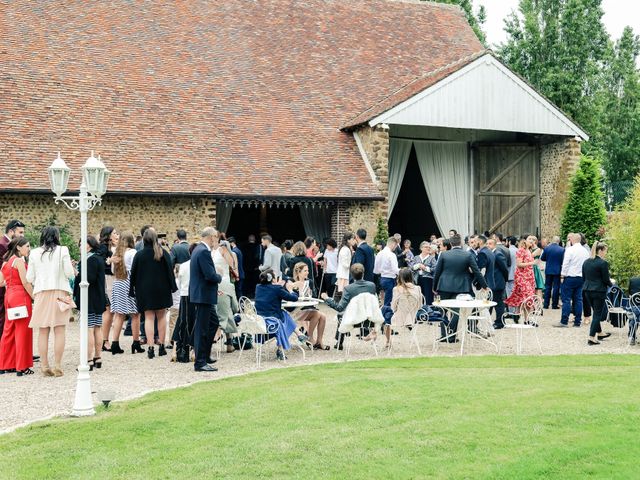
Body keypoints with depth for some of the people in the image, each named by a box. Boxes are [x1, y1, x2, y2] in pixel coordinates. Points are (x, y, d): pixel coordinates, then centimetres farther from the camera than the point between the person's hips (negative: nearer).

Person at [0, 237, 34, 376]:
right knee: (23, 331, -3)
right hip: (20, 296, -8)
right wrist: (35, 297, -11)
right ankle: (22, 367, -1)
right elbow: (25, 282, -16)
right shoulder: (19, 260, -11)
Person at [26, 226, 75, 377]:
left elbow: (29, 278, 5)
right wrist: (73, 272, 16)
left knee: (43, 332, 6)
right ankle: (57, 366, -2)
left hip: (41, 294, 2)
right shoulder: (62, 251, -4)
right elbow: (69, 273, -6)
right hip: (59, 293, -2)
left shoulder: (34, 253, 4)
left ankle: (45, 366, 6)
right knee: (59, 331, 1)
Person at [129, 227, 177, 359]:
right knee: (161, 316, 11)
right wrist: (172, 287, 3)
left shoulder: (139, 255, -5)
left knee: (149, 317, 2)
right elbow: (170, 270, -4)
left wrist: (132, 290, 6)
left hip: (145, 291, -1)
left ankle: (151, 348, -7)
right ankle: (161, 346, 11)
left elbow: (133, 274, -2)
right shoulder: (163, 253, -4)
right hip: (161, 289, 1)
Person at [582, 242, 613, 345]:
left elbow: (583, 277, 12)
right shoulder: (603, 263, -15)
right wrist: (611, 283, 8)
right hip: (599, 291, -7)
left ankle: (599, 333, 34)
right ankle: (591, 338, -3)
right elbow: (606, 280, -12)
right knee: (598, 314, 0)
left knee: (596, 312, 22)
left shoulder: (586, 262, 7)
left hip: (587, 290, 7)